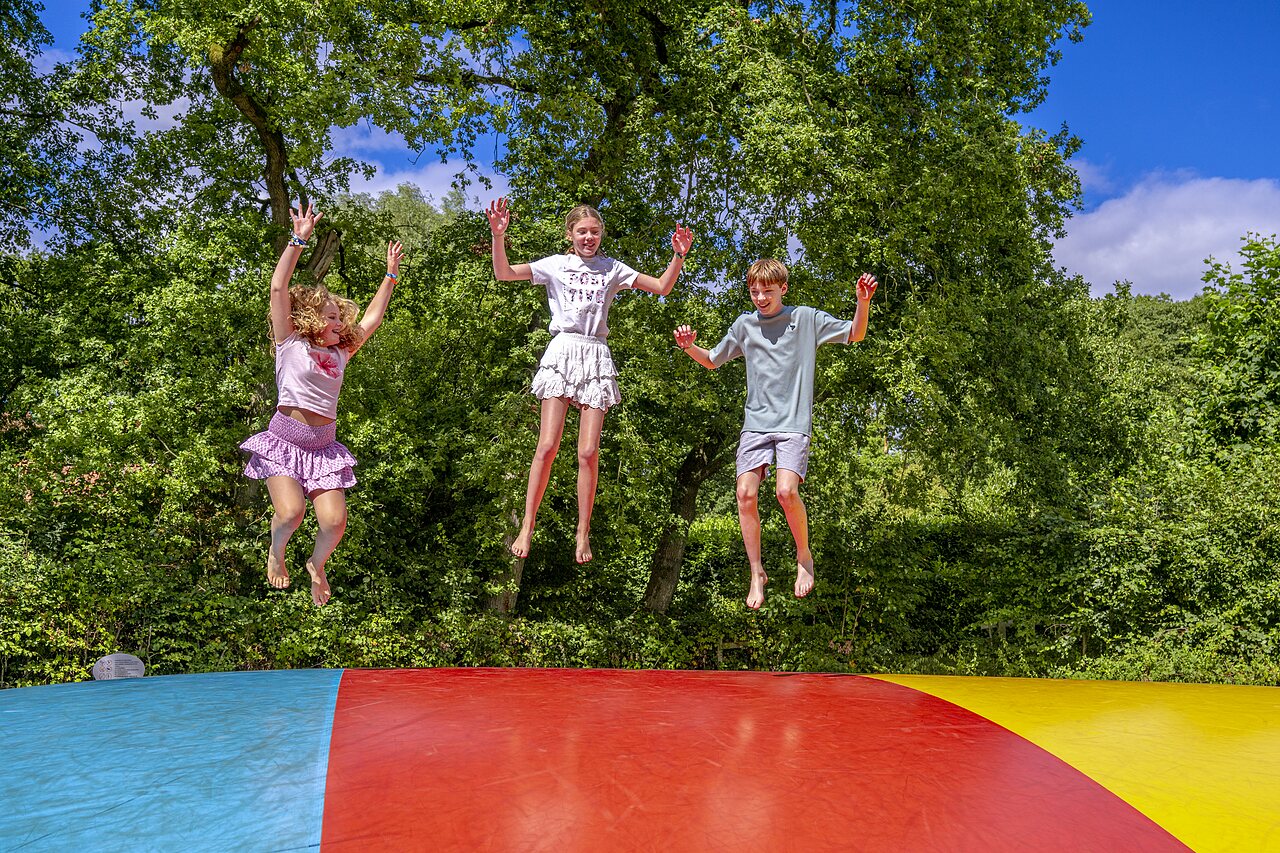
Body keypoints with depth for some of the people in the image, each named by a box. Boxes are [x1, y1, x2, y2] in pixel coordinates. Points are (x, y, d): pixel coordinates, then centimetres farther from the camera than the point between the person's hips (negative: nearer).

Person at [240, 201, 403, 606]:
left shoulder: (340, 354, 13)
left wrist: (390, 274, 23)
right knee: (290, 512, -23)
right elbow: (279, 288, -8)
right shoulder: (291, 345, 0)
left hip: (324, 446, 4)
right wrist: (298, 240, -12)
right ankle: (276, 551, 12)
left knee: (334, 522, -9)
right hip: (285, 440, -4)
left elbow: (372, 318, 21)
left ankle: (316, 564, 23)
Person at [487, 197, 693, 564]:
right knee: (547, 447, -8)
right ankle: (526, 527, 1)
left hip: (596, 357, 1)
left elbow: (662, 287, 13)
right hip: (562, 351, -1)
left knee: (589, 453, -3)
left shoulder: (612, 269, 14)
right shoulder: (556, 265, 10)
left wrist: (678, 256, -1)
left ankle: (583, 534, 6)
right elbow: (503, 274, 3)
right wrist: (498, 236, -11)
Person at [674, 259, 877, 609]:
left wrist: (863, 302, -9)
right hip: (756, 422, 3)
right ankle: (757, 573, 6)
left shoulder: (806, 318, 5)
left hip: (794, 422, -3)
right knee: (746, 493, -11)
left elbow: (855, 335, 9)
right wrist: (689, 347, 2)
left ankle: (804, 557, 5)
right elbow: (712, 361, 22)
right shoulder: (744, 325, 11)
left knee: (786, 491, -22)